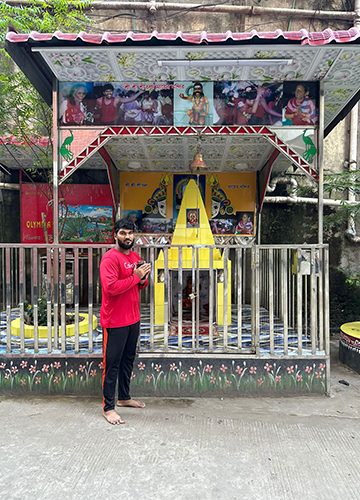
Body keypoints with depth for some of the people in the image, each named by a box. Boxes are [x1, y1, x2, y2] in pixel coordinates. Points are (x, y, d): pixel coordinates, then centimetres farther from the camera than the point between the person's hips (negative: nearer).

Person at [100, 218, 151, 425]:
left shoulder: (136, 257, 12)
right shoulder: (110, 258, -14)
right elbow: (111, 287, -27)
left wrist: (143, 278, -2)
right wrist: (135, 277, -20)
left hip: (133, 319, 8)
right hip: (115, 321, -8)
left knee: (128, 360, 19)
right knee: (112, 364, 2)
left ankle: (124, 397, 36)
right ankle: (108, 407, 14)